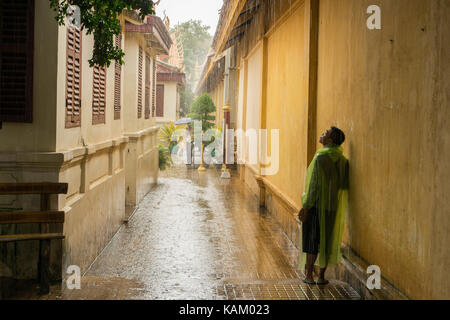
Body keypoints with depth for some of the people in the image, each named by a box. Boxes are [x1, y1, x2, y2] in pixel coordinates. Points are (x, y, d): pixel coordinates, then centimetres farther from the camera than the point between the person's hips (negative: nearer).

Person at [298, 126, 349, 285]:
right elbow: (344, 185, 6)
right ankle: (321, 276, 16)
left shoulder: (321, 158, -17)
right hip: (333, 206, 6)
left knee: (312, 241, 4)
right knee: (327, 240, 12)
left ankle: (309, 275, 9)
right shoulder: (342, 160, 3)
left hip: (317, 205, -6)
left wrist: (306, 207, -15)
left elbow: (315, 184, -19)